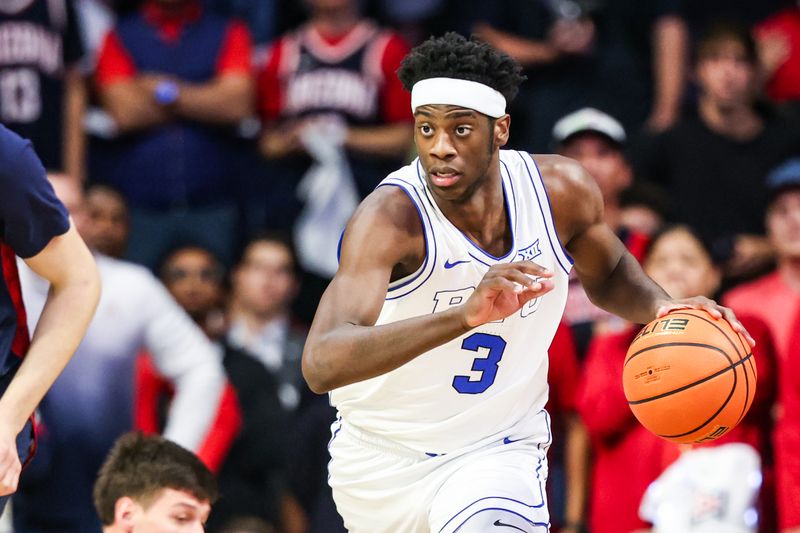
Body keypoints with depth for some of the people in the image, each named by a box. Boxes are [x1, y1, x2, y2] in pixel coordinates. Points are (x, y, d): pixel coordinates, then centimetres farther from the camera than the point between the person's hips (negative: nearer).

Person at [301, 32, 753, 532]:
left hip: (498, 453, 1)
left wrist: (661, 309, -12)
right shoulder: (392, 215, -27)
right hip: (381, 456, -1)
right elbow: (322, 364, -42)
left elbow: (608, 273, 12)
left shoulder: (563, 190, -13)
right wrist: (466, 315, -53)